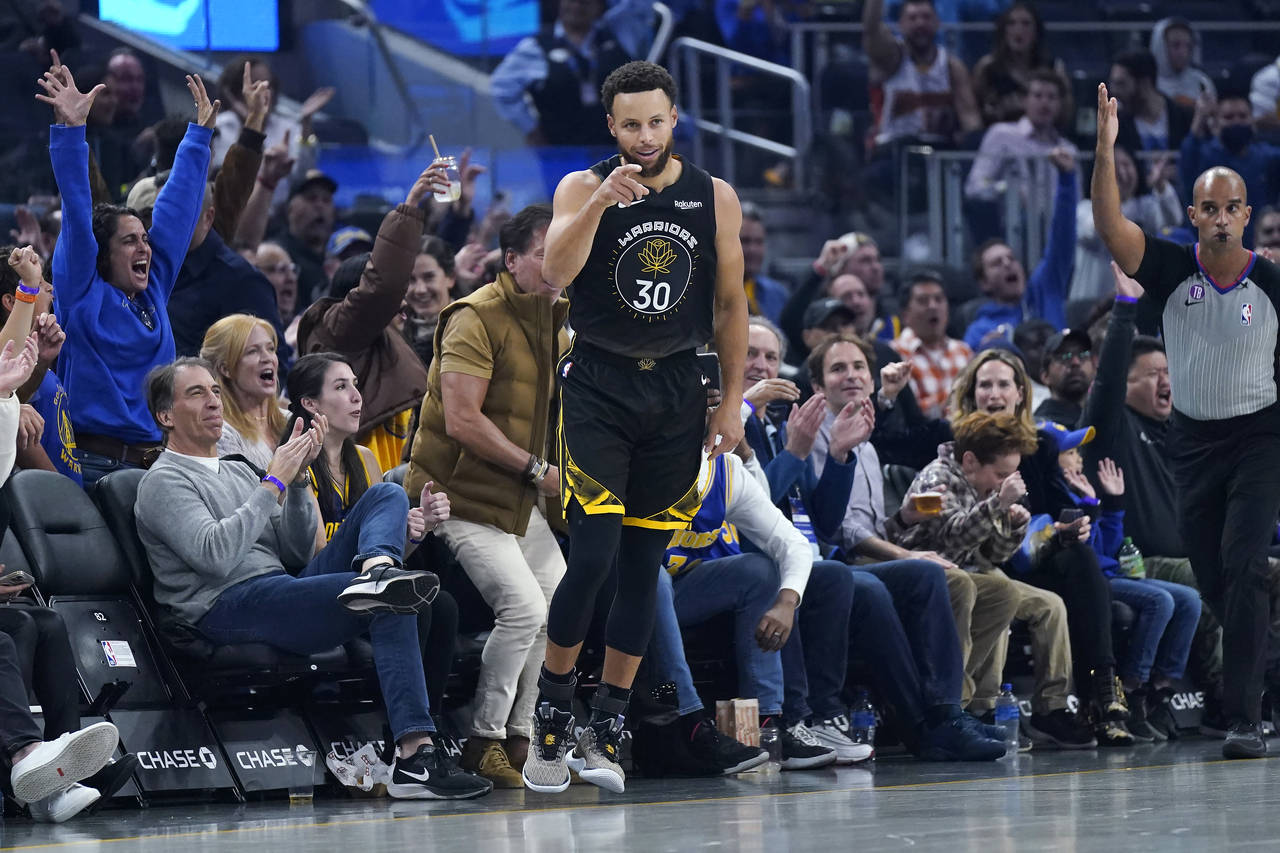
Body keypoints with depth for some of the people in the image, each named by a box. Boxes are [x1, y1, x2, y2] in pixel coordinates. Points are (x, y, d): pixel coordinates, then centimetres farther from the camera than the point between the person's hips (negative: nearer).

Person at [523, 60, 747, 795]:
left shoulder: (716, 198, 3)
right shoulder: (584, 188, -5)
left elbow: (730, 303, 9)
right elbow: (556, 273, -22)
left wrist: (732, 402, 6)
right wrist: (601, 202, -36)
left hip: (676, 390, 3)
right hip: (598, 385, -3)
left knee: (644, 567, 5)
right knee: (593, 555, -14)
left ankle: (607, 729, 14)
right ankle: (552, 717, 3)